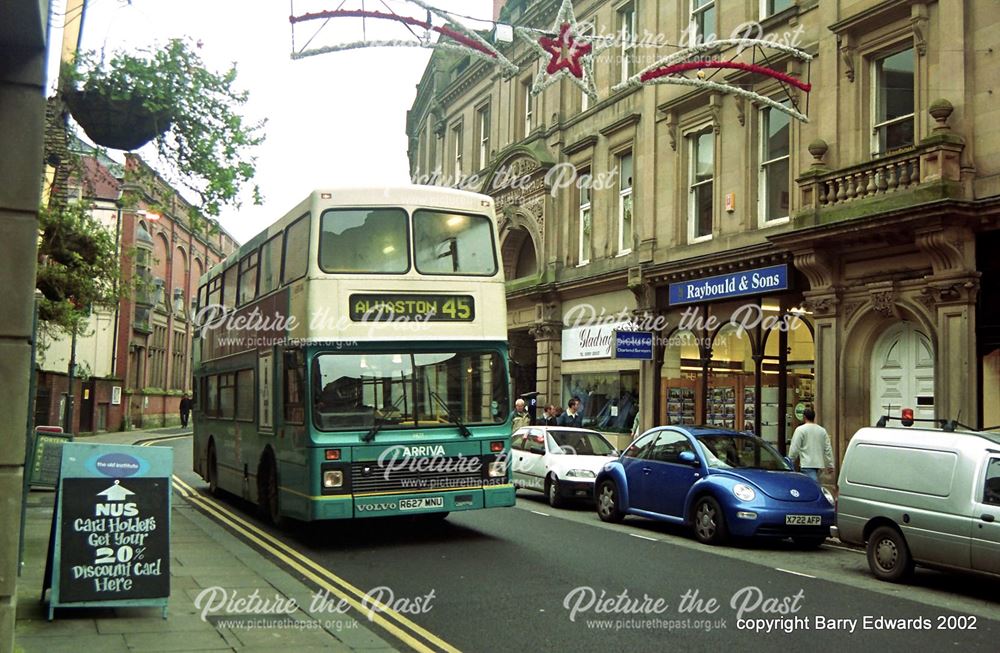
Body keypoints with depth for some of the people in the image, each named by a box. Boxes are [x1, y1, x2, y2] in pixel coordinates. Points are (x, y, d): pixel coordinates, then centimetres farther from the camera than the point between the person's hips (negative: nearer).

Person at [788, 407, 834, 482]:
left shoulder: (800, 430, -6)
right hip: (819, 464, 6)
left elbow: (794, 448, -8)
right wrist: (830, 465, 16)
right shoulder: (822, 430, 11)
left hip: (807, 464, -6)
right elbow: (828, 449, 13)